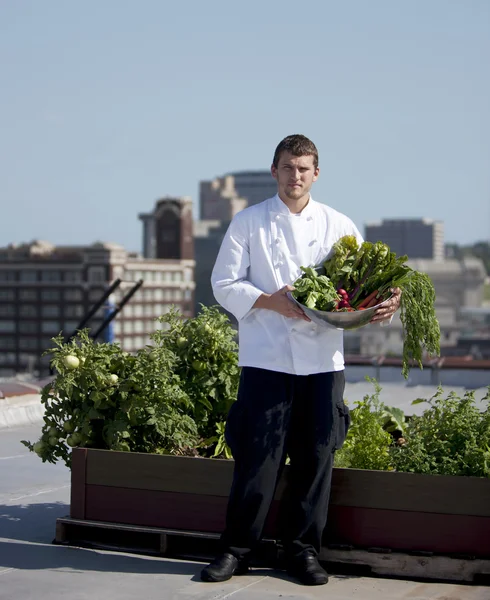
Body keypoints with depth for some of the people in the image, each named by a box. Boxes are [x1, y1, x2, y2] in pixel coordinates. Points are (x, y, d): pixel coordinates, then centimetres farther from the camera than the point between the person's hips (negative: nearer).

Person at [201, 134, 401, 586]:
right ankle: (237, 550, 9)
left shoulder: (338, 226, 10)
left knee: (316, 456, 5)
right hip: (266, 358, -2)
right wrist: (270, 301, -14)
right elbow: (225, 283, 2)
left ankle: (304, 550, 18)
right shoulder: (249, 222, 5)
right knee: (258, 456, -3)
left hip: (323, 359, 2)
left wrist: (383, 307, -12)